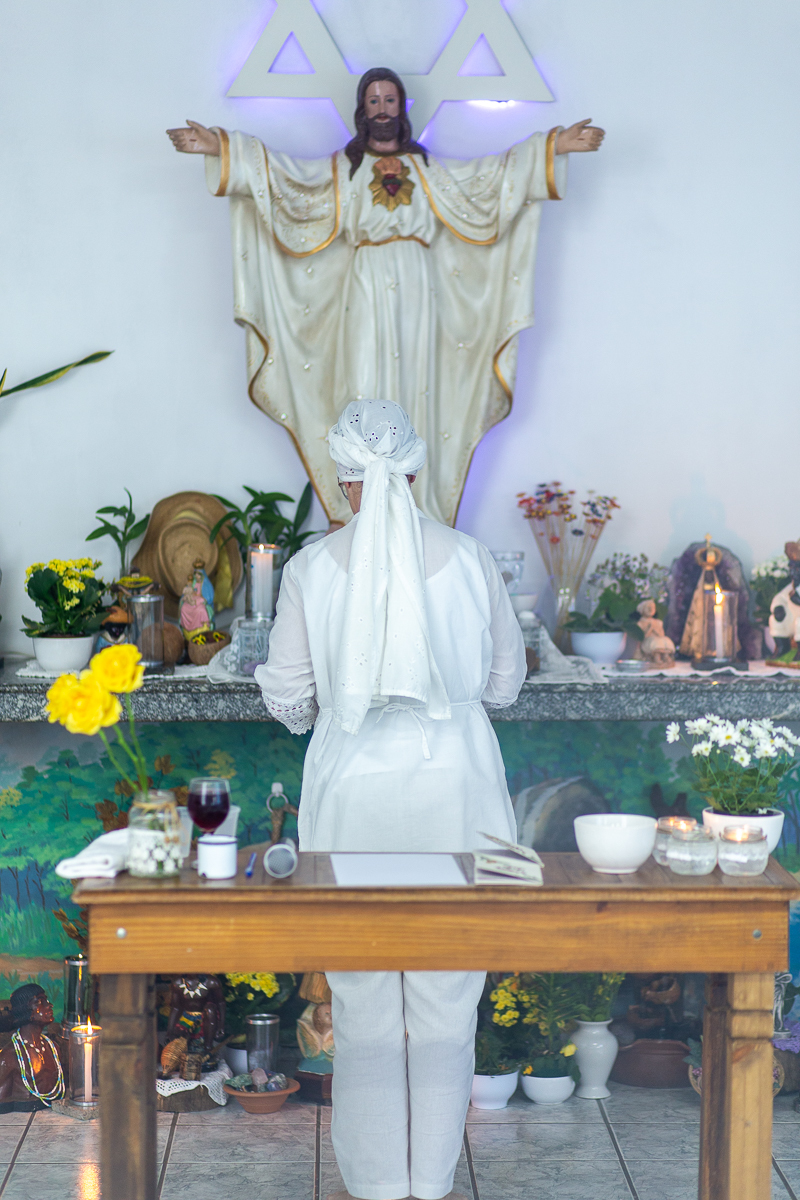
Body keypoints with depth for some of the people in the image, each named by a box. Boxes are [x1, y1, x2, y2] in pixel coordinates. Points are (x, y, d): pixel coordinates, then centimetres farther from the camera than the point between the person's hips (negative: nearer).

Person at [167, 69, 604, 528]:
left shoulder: (426, 168, 16)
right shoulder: (343, 168, 13)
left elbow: (489, 178, 12)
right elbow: (284, 175, 3)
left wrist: (554, 147, 4)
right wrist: (219, 148, -8)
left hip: (417, 291, 1)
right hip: (365, 293, -1)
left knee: (416, 391, -2)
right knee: (365, 393, -8)